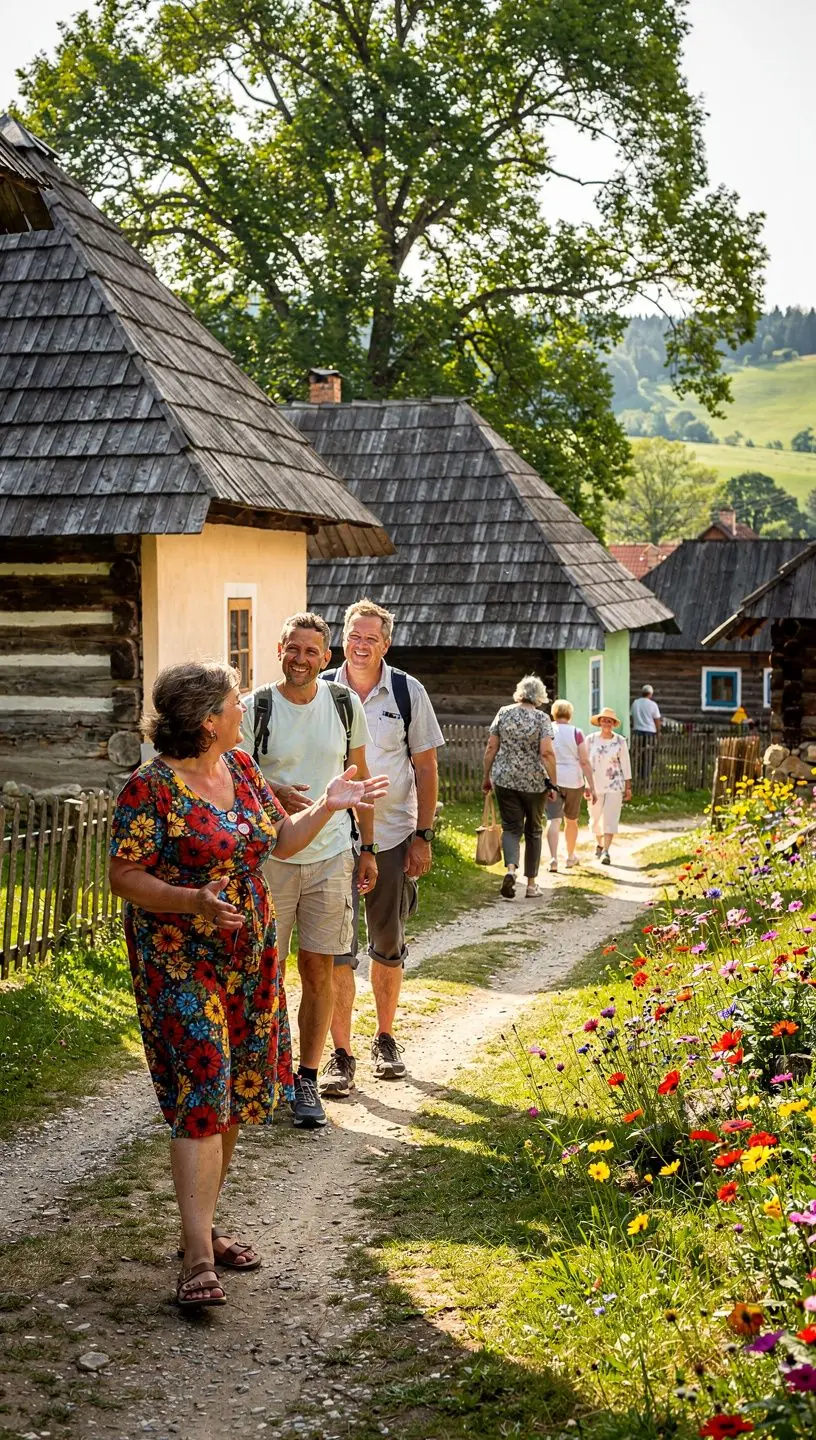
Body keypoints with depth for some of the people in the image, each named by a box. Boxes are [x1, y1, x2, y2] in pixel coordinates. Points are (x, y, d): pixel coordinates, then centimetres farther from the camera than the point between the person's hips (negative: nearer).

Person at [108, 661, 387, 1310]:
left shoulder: (241, 766, 8)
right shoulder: (151, 787, -14)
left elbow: (281, 840, 17)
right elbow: (125, 876, -15)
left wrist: (328, 806, 3)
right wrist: (193, 900, -28)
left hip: (248, 957, 7)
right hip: (180, 961, -7)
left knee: (233, 1096, 11)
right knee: (201, 1092, -14)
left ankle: (202, 1225, 24)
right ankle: (198, 1259, -14)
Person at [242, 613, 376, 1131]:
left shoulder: (345, 704, 1)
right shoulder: (255, 708, -6)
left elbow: (359, 777, 11)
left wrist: (368, 848, 10)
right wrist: (273, 793, -21)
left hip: (331, 855, 2)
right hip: (270, 855, -1)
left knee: (319, 972, 4)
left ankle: (307, 1080, 14)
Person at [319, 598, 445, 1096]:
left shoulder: (408, 692, -1)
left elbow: (426, 768, 3)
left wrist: (423, 836, -2)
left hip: (392, 836, 1)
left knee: (389, 946, 12)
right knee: (337, 949, -4)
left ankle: (386, 1040, 27)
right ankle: (341, 1055, 2)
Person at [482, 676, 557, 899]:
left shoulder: (504, 713, 2)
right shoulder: (542, 718, -6)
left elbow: (491, 748, 3)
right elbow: (547, 753, -15)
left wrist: (487, 776, 13)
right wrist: (553, 783, -6)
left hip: (505, 780, 1)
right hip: (535, 782, -1)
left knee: (511, 827, 6)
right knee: (533, 830, 13)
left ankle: (510, 868, -22)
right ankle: (531, 884, 17)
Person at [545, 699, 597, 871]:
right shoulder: (576, 733, -3)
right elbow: (585, 762, -7)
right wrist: (591, 786, -5)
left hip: (551, 781, 0)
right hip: (573, 781, 0)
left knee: (554, 820, -6)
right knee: (571, 820, 17)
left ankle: (553, 858, -24)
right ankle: (570, 857, 32)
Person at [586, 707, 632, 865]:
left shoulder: (620, 741, -1)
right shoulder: (591, 740, 0)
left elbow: (626, 764, 3)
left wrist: (628, 787, 1)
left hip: (614, 785, -1)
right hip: (595, 784, 1)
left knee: (610, 818, -8)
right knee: (595, 817, 10)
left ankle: (606, 851, -10)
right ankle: (599, 844, 36)